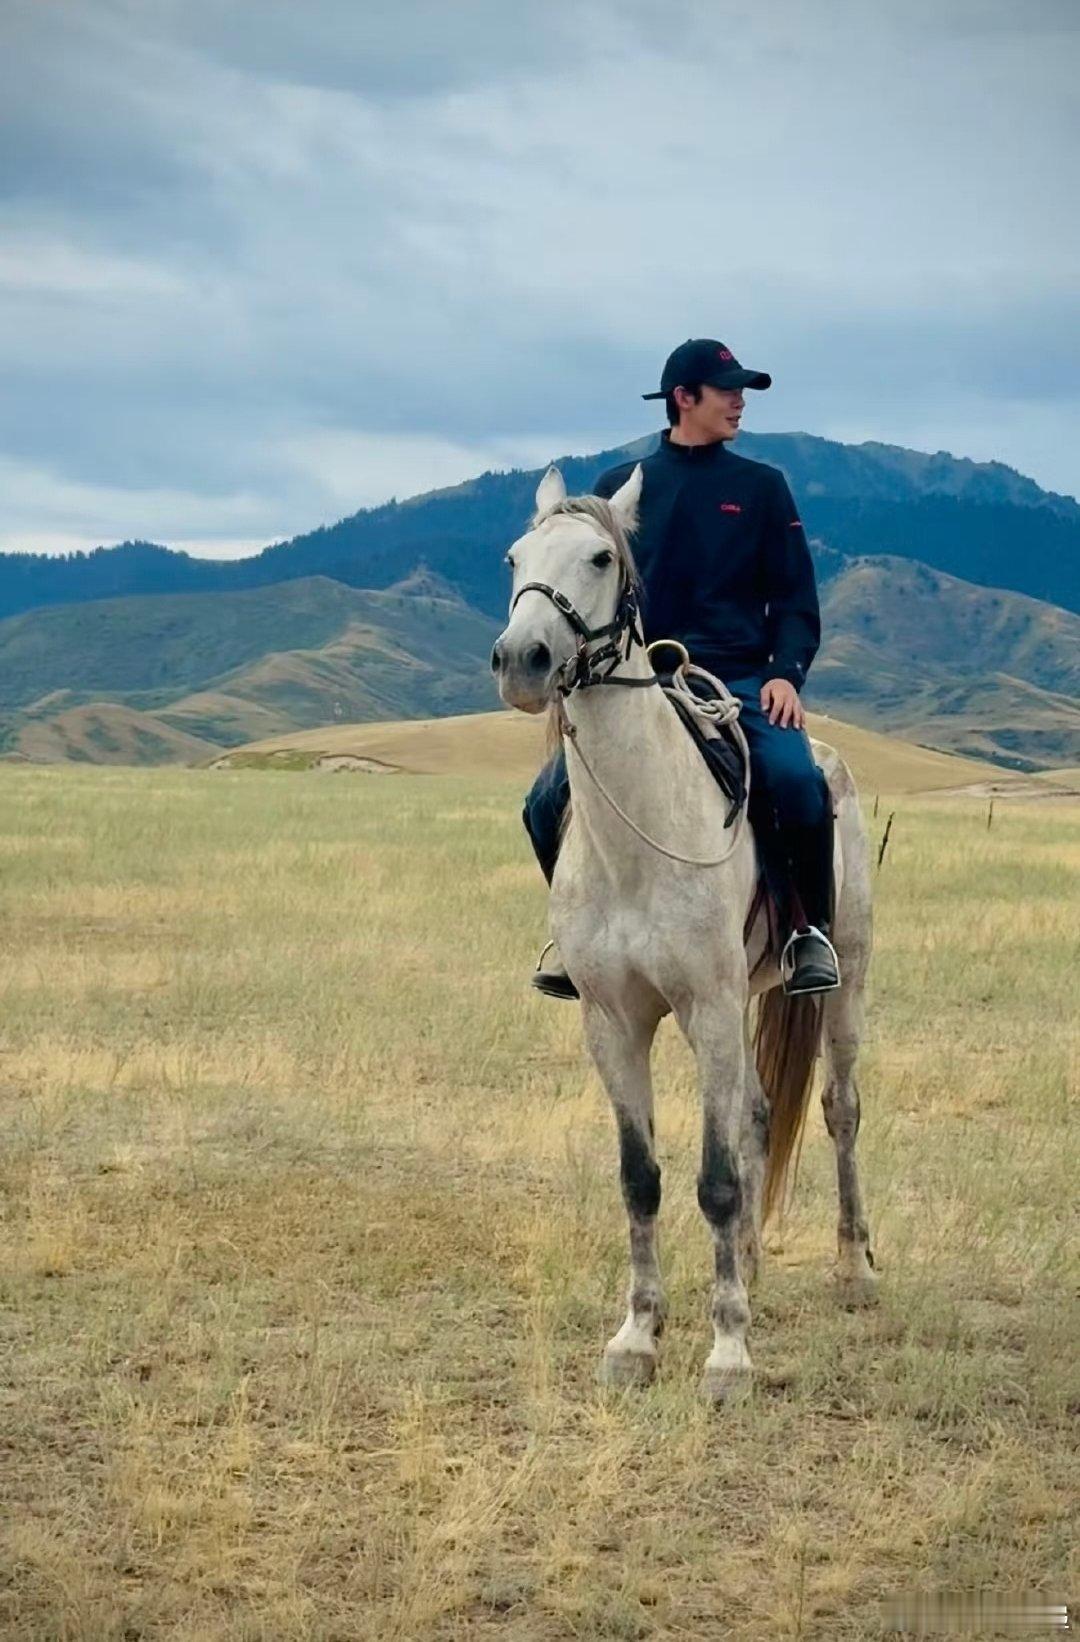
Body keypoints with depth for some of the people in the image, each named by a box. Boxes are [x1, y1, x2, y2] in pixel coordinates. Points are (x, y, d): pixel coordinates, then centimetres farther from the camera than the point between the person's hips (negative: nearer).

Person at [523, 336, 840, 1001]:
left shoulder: (761, 487, 10)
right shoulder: (621, 488, 12)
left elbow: (795, 597, 8)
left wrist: (786, 673, -10)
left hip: (739, 679, -1)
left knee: (797, 781, -31)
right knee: (550, 801, -15)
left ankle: (808, 928, -9)